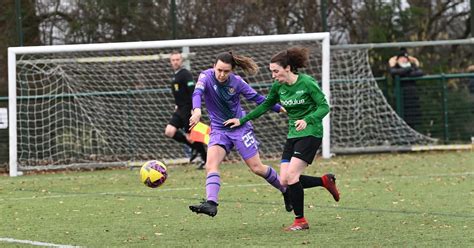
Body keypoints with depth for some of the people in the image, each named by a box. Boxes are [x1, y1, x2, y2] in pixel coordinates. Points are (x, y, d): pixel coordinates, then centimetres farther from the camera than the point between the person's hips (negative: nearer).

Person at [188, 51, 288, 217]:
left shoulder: (236, 82, -12)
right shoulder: (206, 76, -14)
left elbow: (256, 97, 2)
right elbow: (197, 92, -33)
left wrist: (278, 108, 7)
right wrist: (197, 110, -54)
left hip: (240, 127, -1)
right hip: (219, 129, 1)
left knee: (257, 168, 2)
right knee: (211, 164, -23)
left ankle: (286, 190, 24)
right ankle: (211, 204, -35)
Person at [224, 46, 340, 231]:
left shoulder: (307, 82, -16)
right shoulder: (278, 86, 3)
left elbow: (324, 107, -16)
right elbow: (265, 105, 18)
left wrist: (307, 120, -33)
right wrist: (242, 120, 16)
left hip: (310, 133, -7)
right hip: (293, 135, 7)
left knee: (291, 176, -18)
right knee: (284, 181, -2)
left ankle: (300, 221, -6)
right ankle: (325, 181, 18)